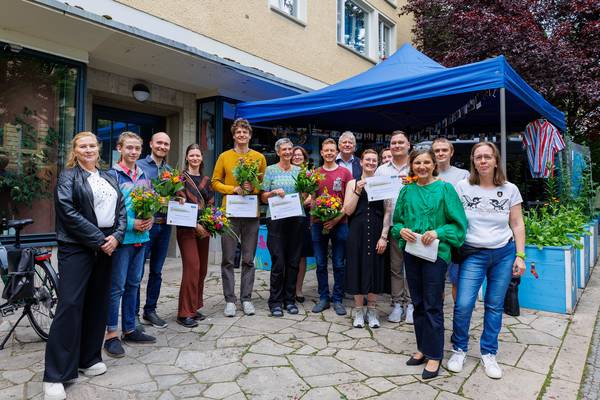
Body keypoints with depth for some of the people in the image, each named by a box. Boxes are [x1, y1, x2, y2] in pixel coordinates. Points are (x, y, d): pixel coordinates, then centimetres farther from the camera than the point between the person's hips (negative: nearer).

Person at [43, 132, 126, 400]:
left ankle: (89, 359, 23)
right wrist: (99, 239, -14)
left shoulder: (109, 177, 16)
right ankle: (55, 375, 2)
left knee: (97, 303, 9)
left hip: (107, 245, 6)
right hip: (77, 247, -5)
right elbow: (69, 212, -12)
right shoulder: (68, 177, 0)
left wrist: (116, 237, -5)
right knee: (70, 304, -7)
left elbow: (121, 209, 12)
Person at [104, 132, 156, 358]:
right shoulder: (113, 175, -6)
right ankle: (111, 334, 12)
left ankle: (129, 329, 26)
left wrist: (149, 220, -1)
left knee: (133, 284, 14)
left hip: (141, 236, 7)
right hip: (122, 237, -6)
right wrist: (131, 224, -18)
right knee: (117, 286, 0)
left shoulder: (143, 175, 13)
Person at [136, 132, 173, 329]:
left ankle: (150, 310, 25)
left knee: (156, 271, 13)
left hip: (164, 224, 5)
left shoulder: (170, 169, 14)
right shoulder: (139, 165, -3)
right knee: (138, 270, 1)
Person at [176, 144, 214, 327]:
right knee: (192, 267, -12)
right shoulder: (182, 177, -2)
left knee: (202, 269, 8)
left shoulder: (206, 180, 16)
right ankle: (185, 313, -3)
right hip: (187, 227, -6)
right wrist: (195, 224, -17)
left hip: (203, 228, 6)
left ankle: (194, 307, 21)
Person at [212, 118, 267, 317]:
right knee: (228, 259, 4)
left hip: (251, 213, 1)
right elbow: (215, 182, 3)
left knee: (248, 259, 8)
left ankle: (246, 299, 19)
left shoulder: (259, 157, 6)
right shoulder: (224, 156, 4)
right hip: (229, 213, -1)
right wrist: (234, 189, -12)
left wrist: (253, 188, -12)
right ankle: (230, 300, 15)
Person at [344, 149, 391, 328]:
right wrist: (358, 191, -11)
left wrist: (384, 236, -7)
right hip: (357, 233, 0)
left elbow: (388, 212, 0)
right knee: (358, 269, 5)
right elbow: (348, 211, -2)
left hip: (377, 233, 0)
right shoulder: (353, 183, 6)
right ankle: (358, 311, 20)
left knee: (375, 269, 7)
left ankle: (372, 310, 23)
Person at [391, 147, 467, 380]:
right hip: (411, 252, 4)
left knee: (433, 305, 1)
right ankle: (422, 348, 28)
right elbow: (397, 221, 12)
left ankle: (434, 355, 14)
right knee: (418, 303, 14)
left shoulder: (445, 188, -3)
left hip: (436, 252, -4)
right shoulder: (406, 191, 8)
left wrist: (438, 232, -19)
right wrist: (401, 230, -9)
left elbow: (458, 223, -4)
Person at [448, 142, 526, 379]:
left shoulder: (510, 190, 3)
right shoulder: (462, 188, -1)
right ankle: (459, 349, 15)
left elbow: (517, 225, 6)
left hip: (504, 253, 2)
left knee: (495, 306, 7)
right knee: (463, 304, -9)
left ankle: (488, 354, 25)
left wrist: (520, 256, 1)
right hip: (473, 253, -1)